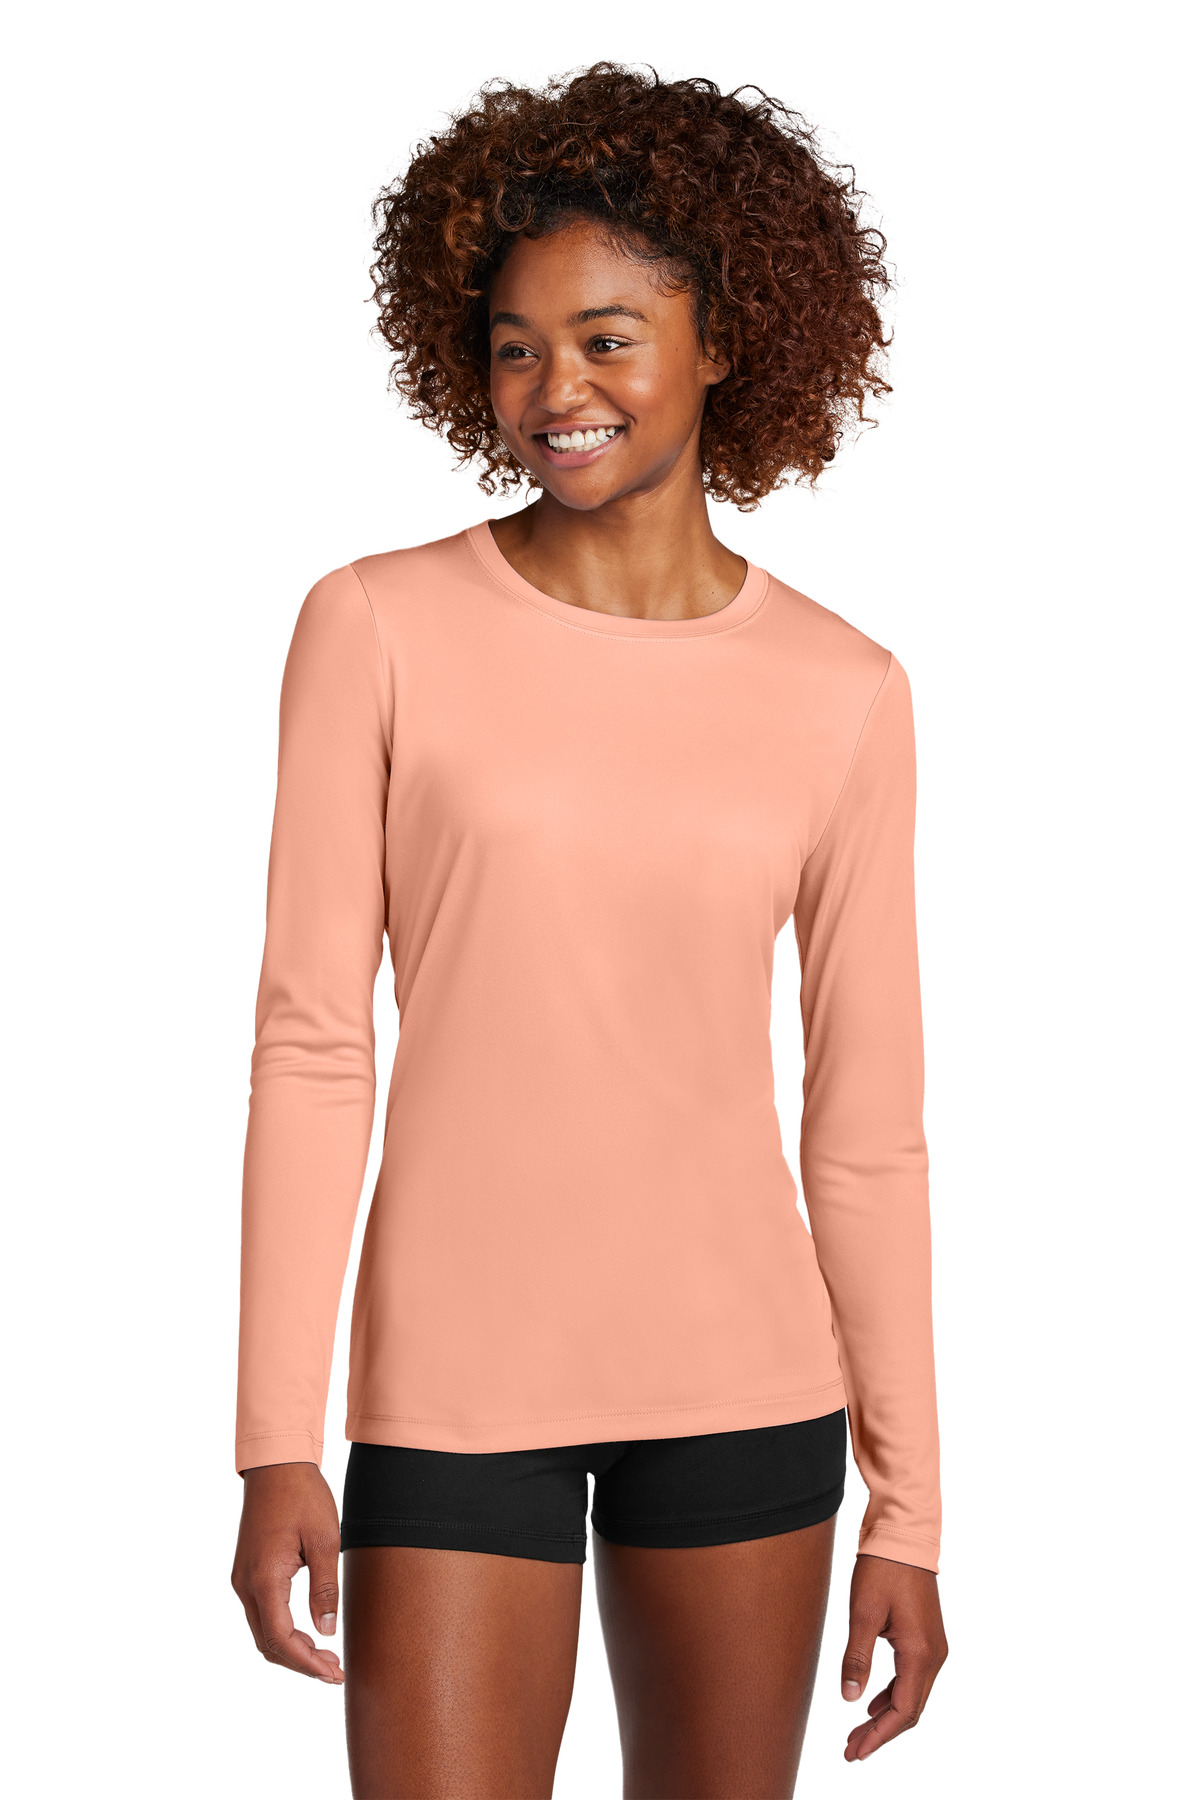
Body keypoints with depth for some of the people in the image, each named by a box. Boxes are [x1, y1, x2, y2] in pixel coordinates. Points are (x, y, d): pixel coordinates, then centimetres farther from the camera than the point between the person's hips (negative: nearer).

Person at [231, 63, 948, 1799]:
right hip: (461, 1374, -2)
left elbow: (869, 1125, 4)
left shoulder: (844, 693, 1)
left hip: (744, 1375, 2)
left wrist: (909, 1512, 4)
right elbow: (311, 1044, -5)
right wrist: (277, 1446, -8)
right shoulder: (378, 628, -4)